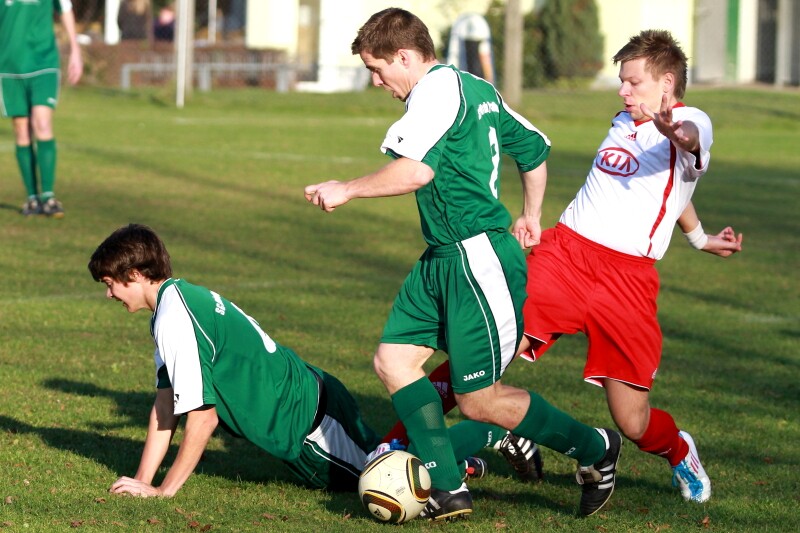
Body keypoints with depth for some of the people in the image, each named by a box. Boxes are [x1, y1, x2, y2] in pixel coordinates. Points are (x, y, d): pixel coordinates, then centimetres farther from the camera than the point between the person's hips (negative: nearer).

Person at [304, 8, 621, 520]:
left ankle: (595, 449, 12)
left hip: (479, 261, -10)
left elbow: (415, 170, -28)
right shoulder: (478, 89, 16)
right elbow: (534, 146, 27)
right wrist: (531, 216, 35)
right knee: (394, 359, 3)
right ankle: (448, 491, 2)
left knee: (478, 399, -5)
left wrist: (346, 190, -17)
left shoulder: (438, 89, -15)